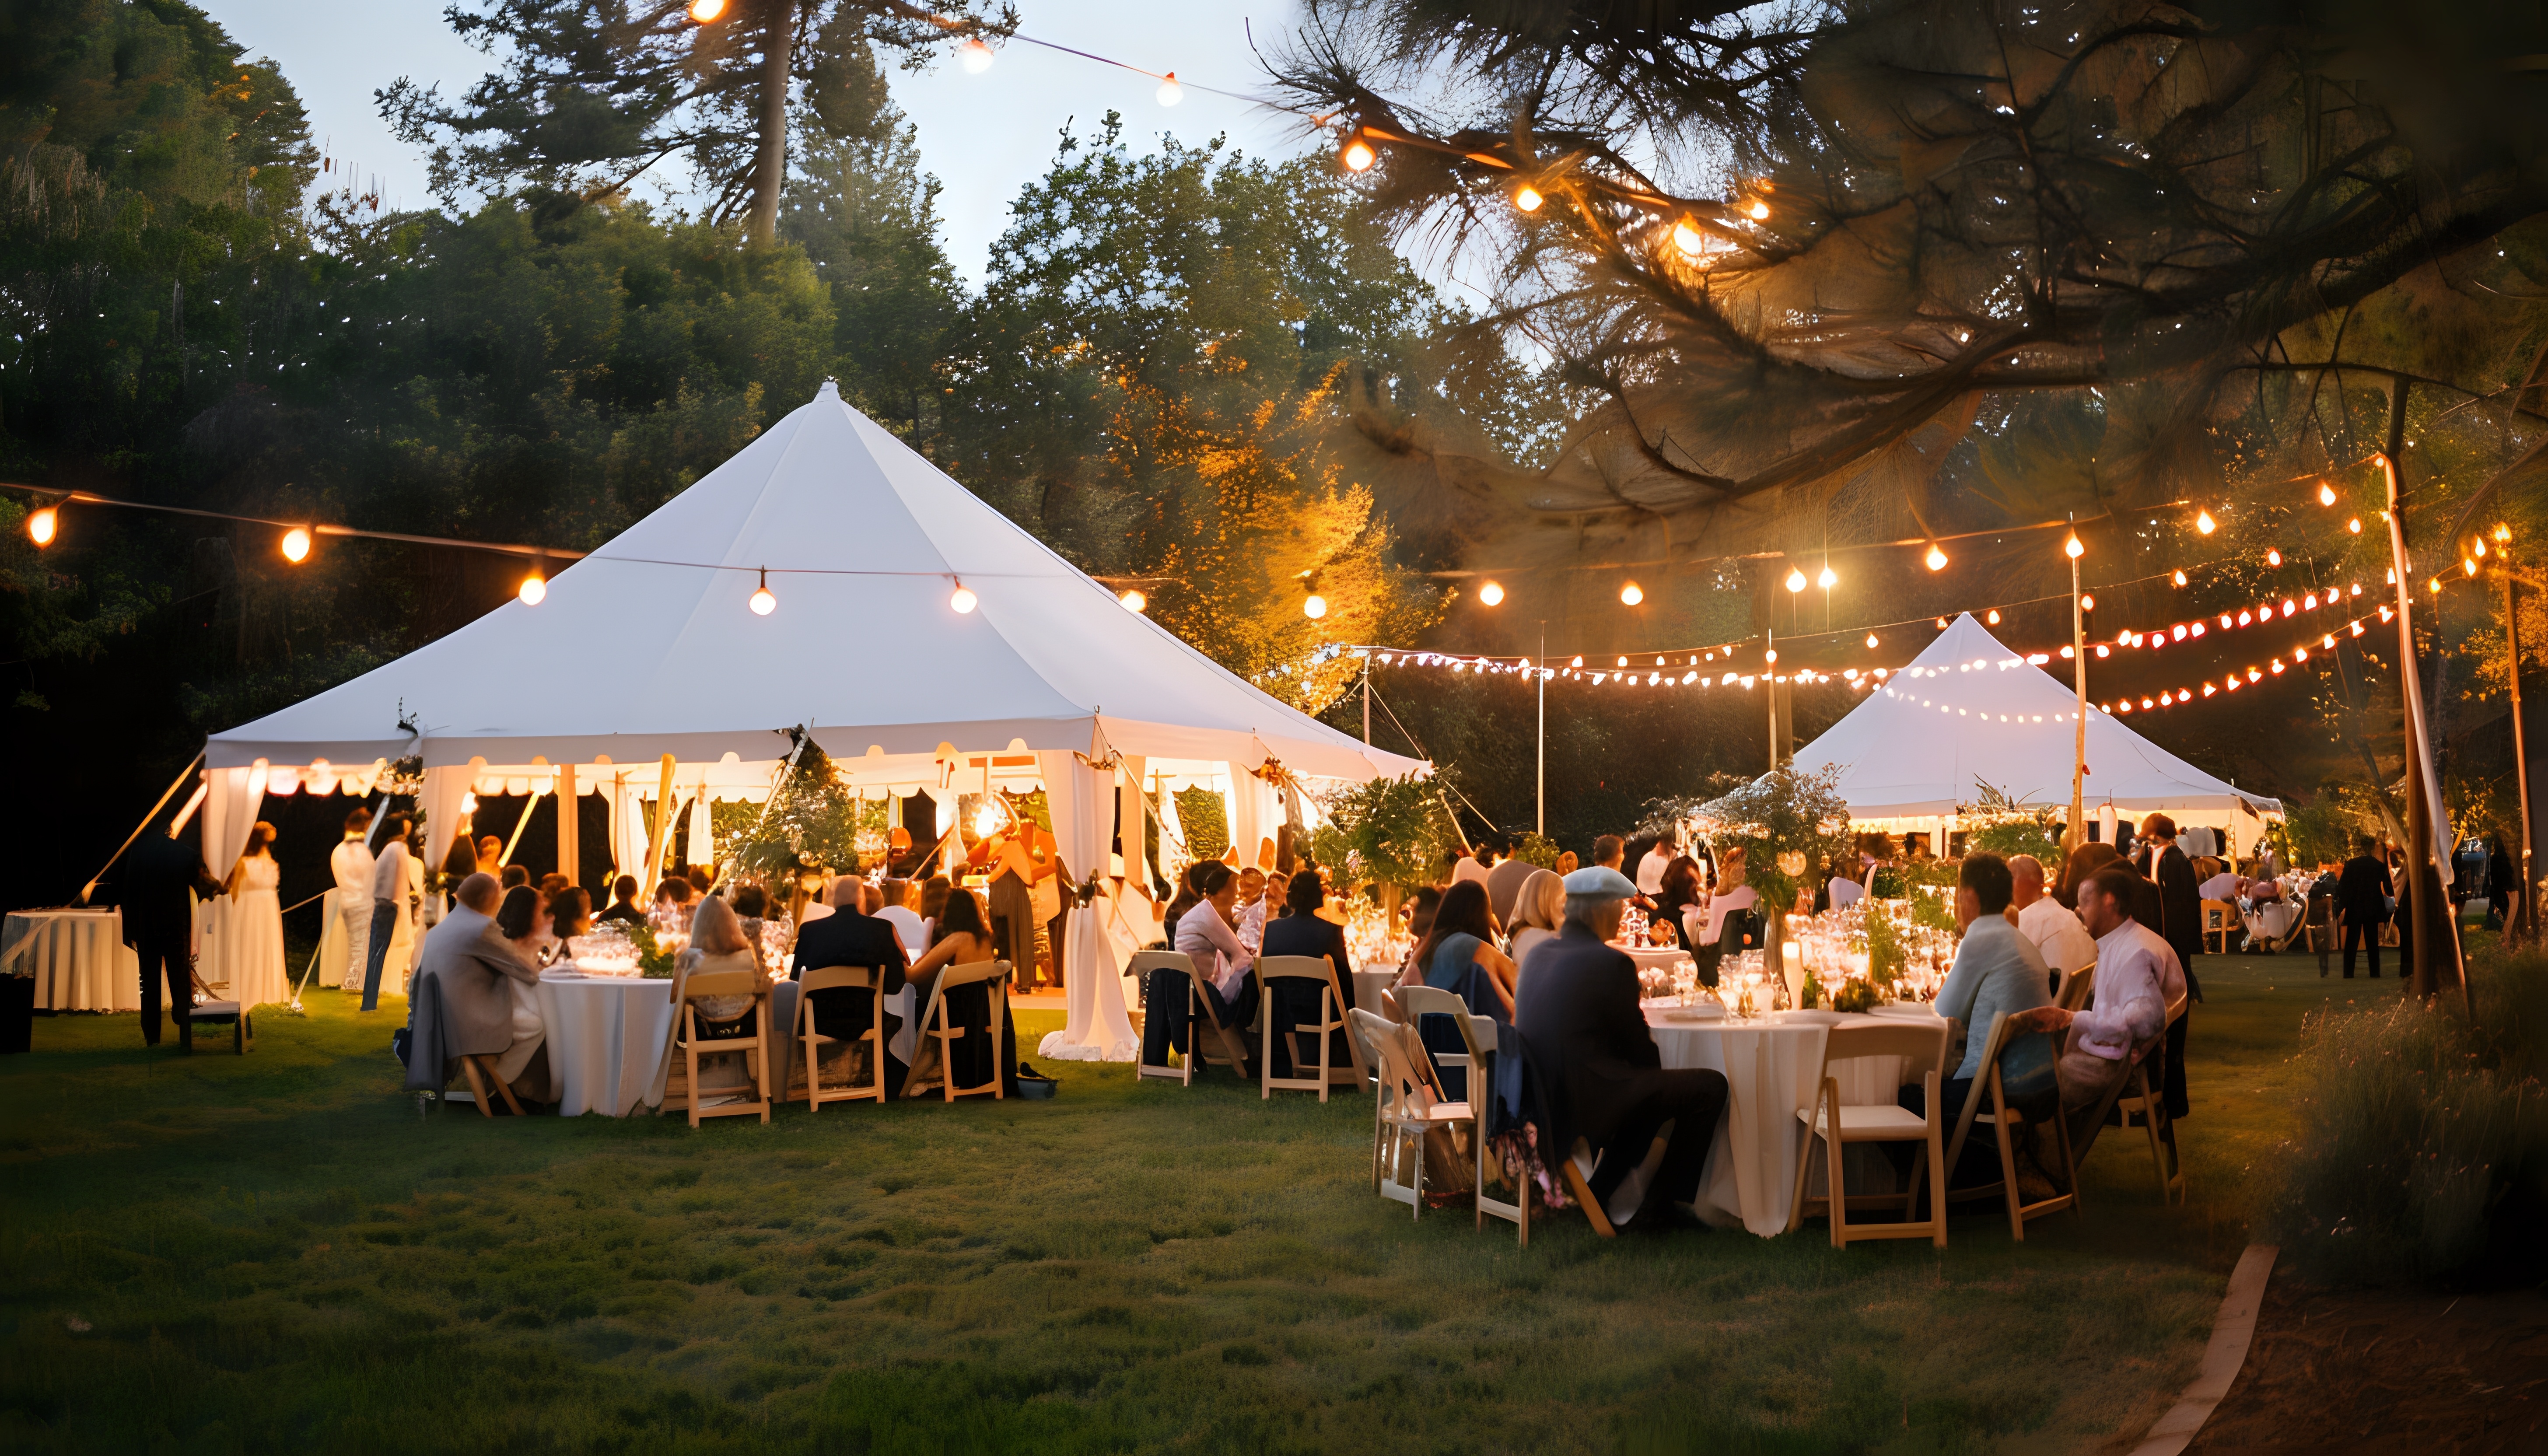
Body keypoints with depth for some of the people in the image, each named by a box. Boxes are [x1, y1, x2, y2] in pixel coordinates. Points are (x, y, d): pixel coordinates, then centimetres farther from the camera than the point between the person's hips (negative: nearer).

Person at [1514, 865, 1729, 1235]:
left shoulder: (1540, 954, 10)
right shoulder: (1611, 962, -14)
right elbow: (1639, 1050, -6)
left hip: (1543, 1096, 9)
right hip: (1583, 1100, -9)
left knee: (1648, 1089, 31)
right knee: (1710, 1086, 0)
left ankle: (1595, 1197, 28)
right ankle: (1659, 1206, 9)